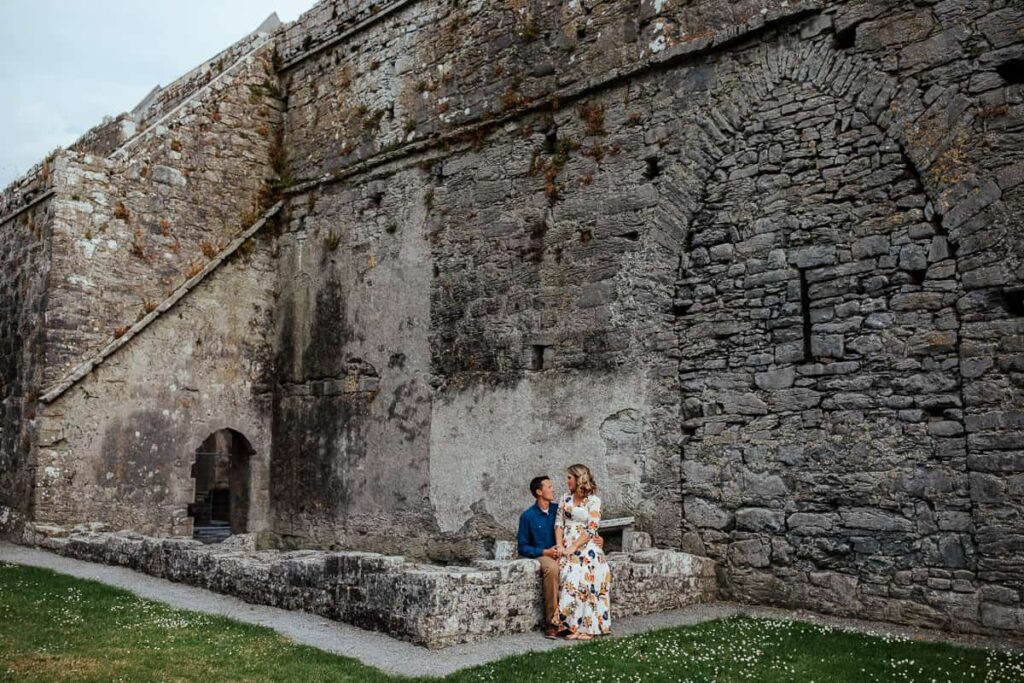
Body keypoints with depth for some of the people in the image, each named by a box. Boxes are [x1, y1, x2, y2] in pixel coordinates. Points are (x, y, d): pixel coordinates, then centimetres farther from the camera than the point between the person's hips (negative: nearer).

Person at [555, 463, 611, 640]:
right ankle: (574, 625, -16)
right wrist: (559, 545, -6)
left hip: (586, 547, -3)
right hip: (567, 548, 3)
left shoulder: (593, 501, 0)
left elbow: (591, 529, -7)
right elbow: (559, 524, 10)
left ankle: (587, 626, -17)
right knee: (570, 577, -20)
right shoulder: (565, 500, 15)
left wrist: (573, 547, -14)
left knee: (586, 579, -23)